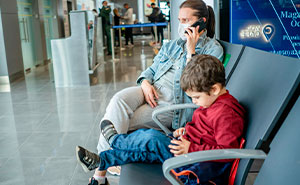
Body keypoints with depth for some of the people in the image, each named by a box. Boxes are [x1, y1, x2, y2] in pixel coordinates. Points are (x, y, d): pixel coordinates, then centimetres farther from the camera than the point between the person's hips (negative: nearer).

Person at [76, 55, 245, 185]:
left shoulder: (226, 114, -22)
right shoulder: (210, 101, 12)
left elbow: (227, 151, -26)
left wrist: (191, 149, -26)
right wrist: (187, 129, 10)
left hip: (199, 168, -11)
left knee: (151, 140, -15)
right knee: (143, 150, 5)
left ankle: (115, 139, 11)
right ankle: (100, 161, 17)